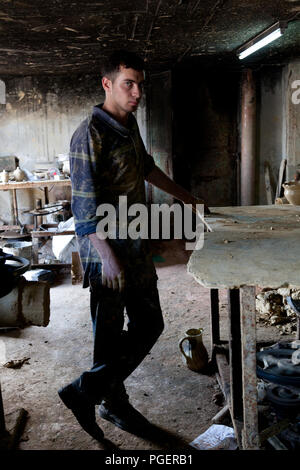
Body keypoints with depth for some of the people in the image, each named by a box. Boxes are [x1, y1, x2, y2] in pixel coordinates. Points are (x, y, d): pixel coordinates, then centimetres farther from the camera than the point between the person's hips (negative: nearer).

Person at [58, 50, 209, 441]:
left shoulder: (129, 126, 12)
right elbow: (85, 204, -20)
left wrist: (186, 197, 35)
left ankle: (86, 391, 23)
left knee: (149, 324, 13)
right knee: (110, 332, 4)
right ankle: (113, 404, 24)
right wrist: (108, 258, -23)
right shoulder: (89, 134, -16)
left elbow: (148, 169, 27)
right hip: (108, 250, -9)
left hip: (138, 247, 9)